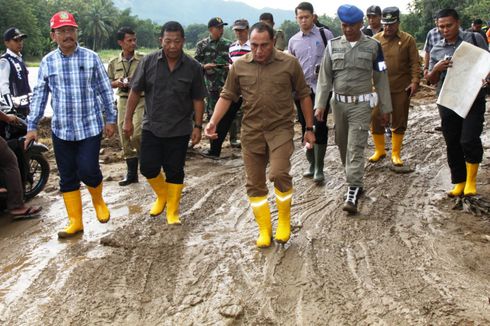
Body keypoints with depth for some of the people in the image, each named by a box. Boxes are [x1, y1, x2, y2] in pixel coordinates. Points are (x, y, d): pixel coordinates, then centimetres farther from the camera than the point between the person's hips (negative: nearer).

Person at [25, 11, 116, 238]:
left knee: (88, 170, -9)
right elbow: (39, 96, 7)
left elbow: (105, 91, 2)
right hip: (61, 130, 3)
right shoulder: (47, 62, 3)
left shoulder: (91, 58, -2)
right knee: (67, 177, 7)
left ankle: (98, 200, 24)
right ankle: (75, 222, 20)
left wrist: (110, 119, 2)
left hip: (90, 128, -3)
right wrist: (32, 126, 4)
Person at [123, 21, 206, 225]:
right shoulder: (149, 62, -5)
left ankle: (172, 212, 19)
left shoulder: (193, 67, -5)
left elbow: (198, 99, -1)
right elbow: (135, 92, 1)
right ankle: (162, 196, 32)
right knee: (148, 168, 3)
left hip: (179, 130, -1)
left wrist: (198, 126, -4)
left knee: (175, 171, 5)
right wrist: (128, 120, 0)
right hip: (151, 127, 1)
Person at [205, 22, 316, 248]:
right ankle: (264, 230, 22)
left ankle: (284, 220, 6)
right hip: (251, 132, 3)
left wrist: (309, 128, 6)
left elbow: (304, 95, 5)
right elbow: (227, 96, 8)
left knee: (279, 174, -20)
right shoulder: (239, 66, 2)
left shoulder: (289, 63, -2)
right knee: (255, 184, 6)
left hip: (281, 129, -3)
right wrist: (213, 122, -5)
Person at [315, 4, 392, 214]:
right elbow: (325, 77, 4)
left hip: (361, 104, -3)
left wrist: (385, 107, 3)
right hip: (338, 103, 3)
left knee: (355, 148, -9)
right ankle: (353, 178, 33)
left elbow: (381, 78, 3)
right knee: (343, 145, 13)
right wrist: (320, 105, -4)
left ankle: (352, 192, -10)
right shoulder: (333, 46, 4)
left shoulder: (373, 46, -1)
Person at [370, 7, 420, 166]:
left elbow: (415, 63, -2)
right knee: (376, 120, 3)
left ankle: (396, 153, 20)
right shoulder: (375, 39, 4)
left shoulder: (408, 40, 0)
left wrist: (415, 81, -12)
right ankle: (379, 150, 21)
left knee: (399, 122, 6)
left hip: (401, 88, -1)